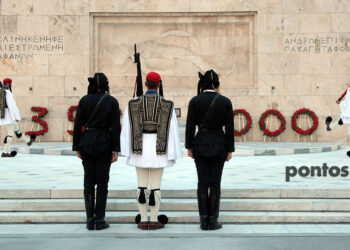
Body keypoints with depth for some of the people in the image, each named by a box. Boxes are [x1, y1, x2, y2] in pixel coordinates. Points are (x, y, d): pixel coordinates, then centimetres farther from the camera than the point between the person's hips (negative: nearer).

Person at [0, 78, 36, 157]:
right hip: (9, 117, -9)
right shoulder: (8, 93, -16)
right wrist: (17, 117, -19)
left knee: (16, 130, 22)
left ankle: (28, 141, 39)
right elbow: (12, 106, -21)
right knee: (10, 134, -5)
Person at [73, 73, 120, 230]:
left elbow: (77, 125, 1)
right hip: (104, 144, -2)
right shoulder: (112, 101, -3)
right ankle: (99, 220, 5)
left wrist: (77, 147, 8)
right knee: (102, 182, 4)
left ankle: (90, 220, 10)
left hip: (87, 143, 2)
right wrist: (115, 150, -3)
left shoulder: (84, 100, 1)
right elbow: (115, 127, -6)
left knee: (88, 182, 8)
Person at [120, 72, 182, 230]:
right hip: (159, 149, -1)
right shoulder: (167, 104, -4)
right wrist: (172, 154, -1)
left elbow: (127, 128, -2)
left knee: (142, 185, 7)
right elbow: (172, 129, -6)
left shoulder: (133, 103, -1)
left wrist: (127, 151, 4)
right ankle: (154, 221, 6)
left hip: (140, 149, 1)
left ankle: (143, 221, 9)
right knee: (156, 185, 4)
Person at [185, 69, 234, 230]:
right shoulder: (225, 101, -3)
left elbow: (190, 126, -3)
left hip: (200, 145, 0)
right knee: (215, 184, 5)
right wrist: (230, 150, 4)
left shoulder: (194, 101, -4)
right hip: (218, 145, 0)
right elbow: (229, 128, -3)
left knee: (202, 183, 6)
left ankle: (204, 221, 8)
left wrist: (189, 147, 5)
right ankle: (213, 221, 7)